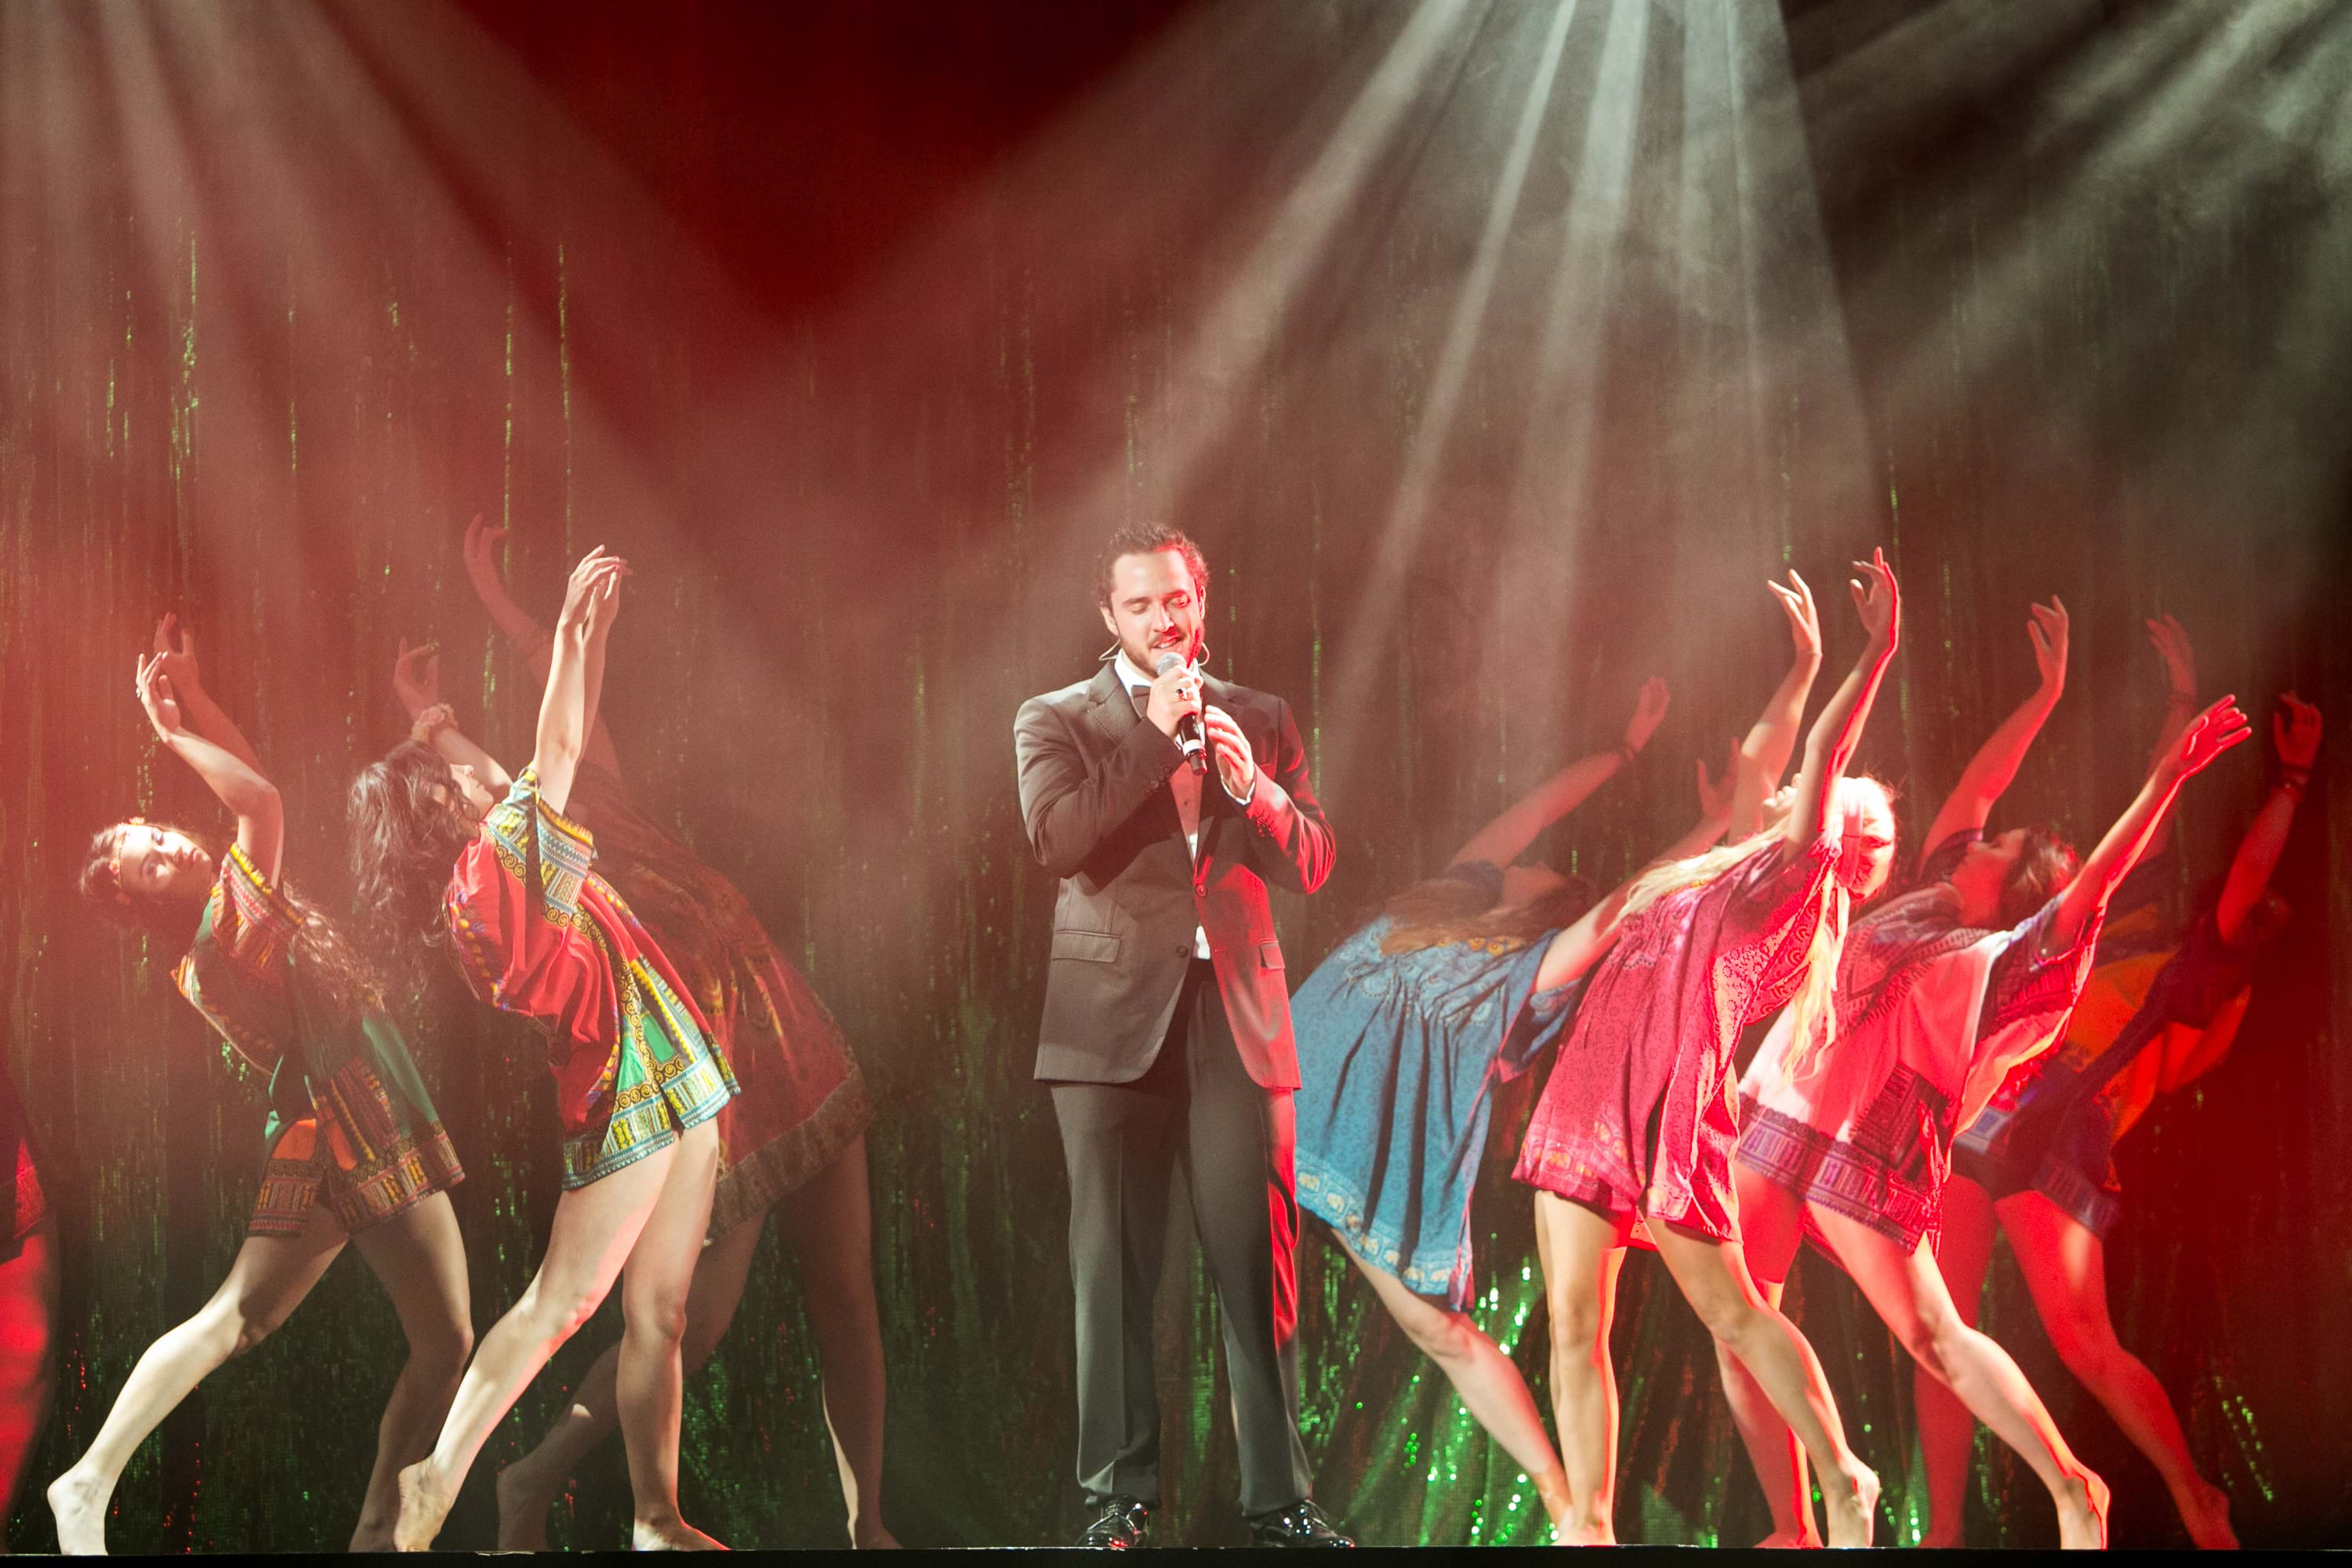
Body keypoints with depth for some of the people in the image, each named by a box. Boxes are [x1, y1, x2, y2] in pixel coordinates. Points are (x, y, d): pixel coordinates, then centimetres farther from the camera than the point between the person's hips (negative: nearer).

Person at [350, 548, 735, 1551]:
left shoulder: (509, 860, 15)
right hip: (622, 1090, -9)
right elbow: (559, 751, -14)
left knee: (659, 1310, 7)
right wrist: (576, 631, -6)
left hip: (668, 1084, 9)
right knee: (563, 1300, -8)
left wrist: (593, 626, 19)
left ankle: (658, 1519, 9)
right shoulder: (485, 867, -11)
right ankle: (438, 1479, 0)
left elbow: (563, 754, 23)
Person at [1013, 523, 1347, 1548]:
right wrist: (1157, 736, -11)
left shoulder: (1260, 721, 15)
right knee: (1115, 1271, 2)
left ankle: (1278, 1498, 5)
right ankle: (1118, 1495, 9)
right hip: (1115, 1021, -1)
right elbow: (1056, 839, -10)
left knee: (1258, 1263, -1)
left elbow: (1312, 865, 8)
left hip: (1238, 1019, 2)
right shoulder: (1056, 721, 8)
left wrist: (1250, 784, -9)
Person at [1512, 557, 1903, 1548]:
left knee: (1732, 1314, -1)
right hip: (1590, 1095, 8)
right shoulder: (1736, 865, 22)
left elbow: (1823, 753, -5)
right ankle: (1589, 1529, 4)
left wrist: (1877, 653, -7)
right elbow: (1758, 763, 38)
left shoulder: (1802, 876, 3)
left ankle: (1843, 1479, 12)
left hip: (1669, 1110, -7)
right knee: (1574, 1327, 2)